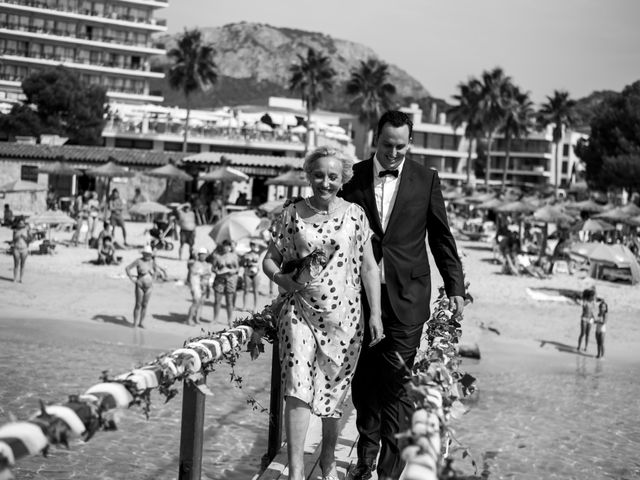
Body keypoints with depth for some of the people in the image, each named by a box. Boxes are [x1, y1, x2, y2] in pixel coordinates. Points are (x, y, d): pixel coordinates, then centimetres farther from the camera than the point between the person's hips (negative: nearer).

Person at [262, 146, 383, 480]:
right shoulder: (291, 215, 2)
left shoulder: (355, 215, 2)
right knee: (297, 387, -13)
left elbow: (369, 267, 4)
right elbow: (270, 259, 9)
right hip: (299, 311, -1)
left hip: (343, 315, 1)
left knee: (333, 391, 10)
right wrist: (282, 278, -12)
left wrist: (375, 314, -1)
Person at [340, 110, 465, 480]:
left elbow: (442, 238, 6)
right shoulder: (355, 176, 3)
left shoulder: (426, 179, 0)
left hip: (406, 296, -2)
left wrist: (455, 287, 4)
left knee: (397, 383, -3)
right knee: (364, 379, 10)